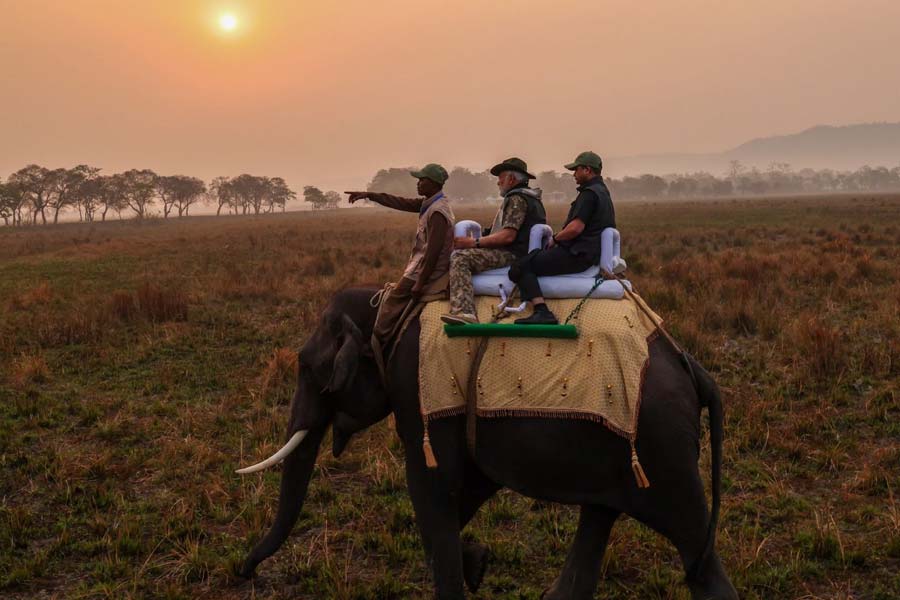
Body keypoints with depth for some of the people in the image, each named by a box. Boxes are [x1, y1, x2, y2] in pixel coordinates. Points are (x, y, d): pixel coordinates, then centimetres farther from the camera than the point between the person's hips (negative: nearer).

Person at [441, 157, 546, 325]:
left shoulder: (517, 199, -11)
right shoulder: (531, 198, 23)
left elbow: (508, 236, -22)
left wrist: (474, 242, -20)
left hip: (512, 254, -11)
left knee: (460, 258, -23)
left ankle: (463, 311, -40)